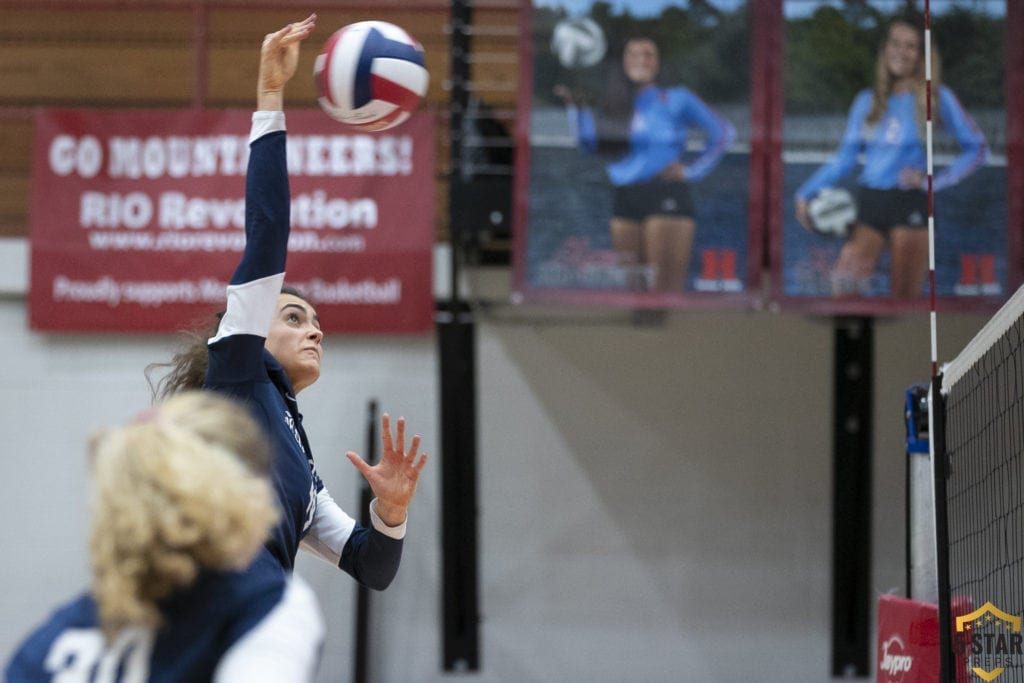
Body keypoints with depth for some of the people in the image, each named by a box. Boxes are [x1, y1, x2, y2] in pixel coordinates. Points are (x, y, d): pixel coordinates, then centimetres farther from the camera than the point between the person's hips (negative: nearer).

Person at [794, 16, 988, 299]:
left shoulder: (936, 98, 2)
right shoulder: (868, 101, 12)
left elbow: (977, 149, 3)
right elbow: (844, 159, 13)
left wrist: (933, 181, -7)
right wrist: (806, 193, 1)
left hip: (911, 204, -3)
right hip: (869, 202, 3)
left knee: (905, 298, -5)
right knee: (844, 285, -15)